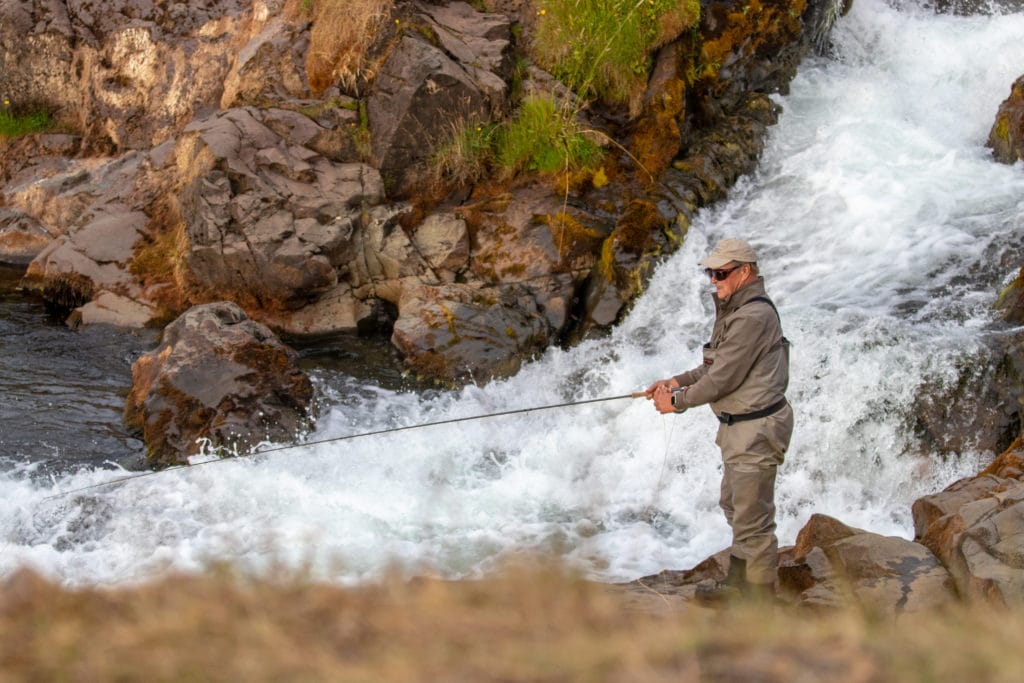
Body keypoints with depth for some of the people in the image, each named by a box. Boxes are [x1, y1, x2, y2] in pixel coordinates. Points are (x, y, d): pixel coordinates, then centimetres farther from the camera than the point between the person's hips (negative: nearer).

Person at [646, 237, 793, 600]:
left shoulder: (753, 316, -23)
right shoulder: (735, 309, 12)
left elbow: (724, 378, -23)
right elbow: (718, 364, 21)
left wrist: (677, 401, -11)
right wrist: (677, 381, 9)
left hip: (756, 430, -12)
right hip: (738, 426, 12)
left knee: (753, 520, -6)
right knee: (734, 505, 25)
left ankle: (761, 599, 2)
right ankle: (738, 583, 39)